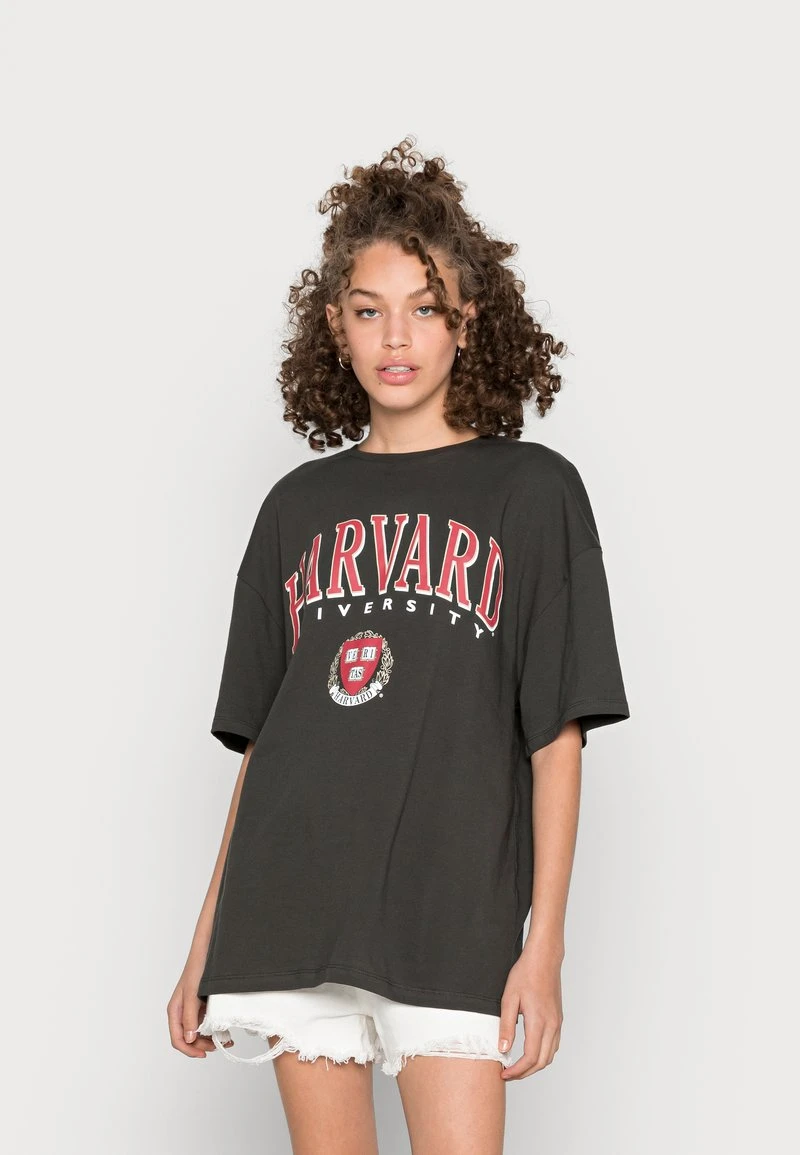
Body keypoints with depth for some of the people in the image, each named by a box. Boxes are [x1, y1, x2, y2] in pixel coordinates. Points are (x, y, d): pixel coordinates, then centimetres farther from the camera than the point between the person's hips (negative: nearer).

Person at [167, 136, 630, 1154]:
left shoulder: (531, 489, 4)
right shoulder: (299, 505, 14)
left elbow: (558, 736, 0)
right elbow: (258, 738, 15)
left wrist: (545, 941, -7)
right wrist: (206, 942, 13)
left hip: (452, 915, -3)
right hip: (292, 911, 3)